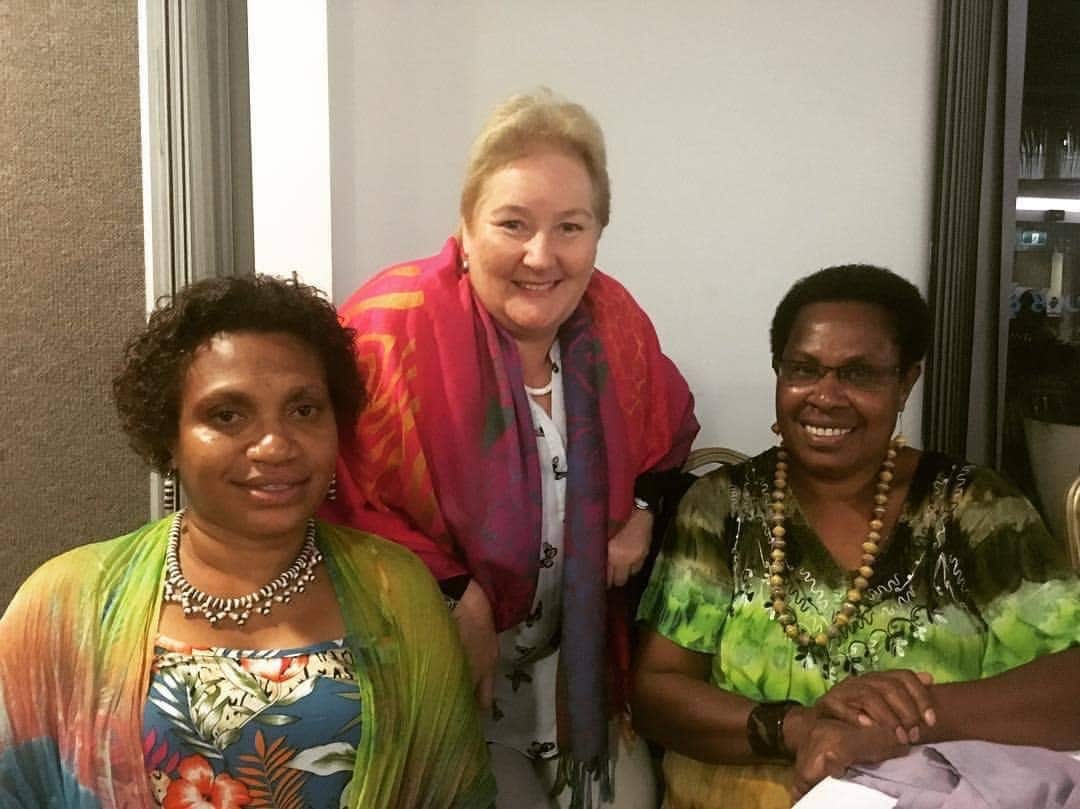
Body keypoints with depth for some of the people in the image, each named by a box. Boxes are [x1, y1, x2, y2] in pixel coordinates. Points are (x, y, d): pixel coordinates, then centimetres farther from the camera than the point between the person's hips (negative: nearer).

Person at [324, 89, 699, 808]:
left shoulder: (615, 321, -4)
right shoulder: (393, 330, -23)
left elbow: (671, 431, 14)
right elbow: (343, 497, -20)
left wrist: (643, 509, -3)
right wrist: (454, 599, -20)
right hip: (438, 671, -5)